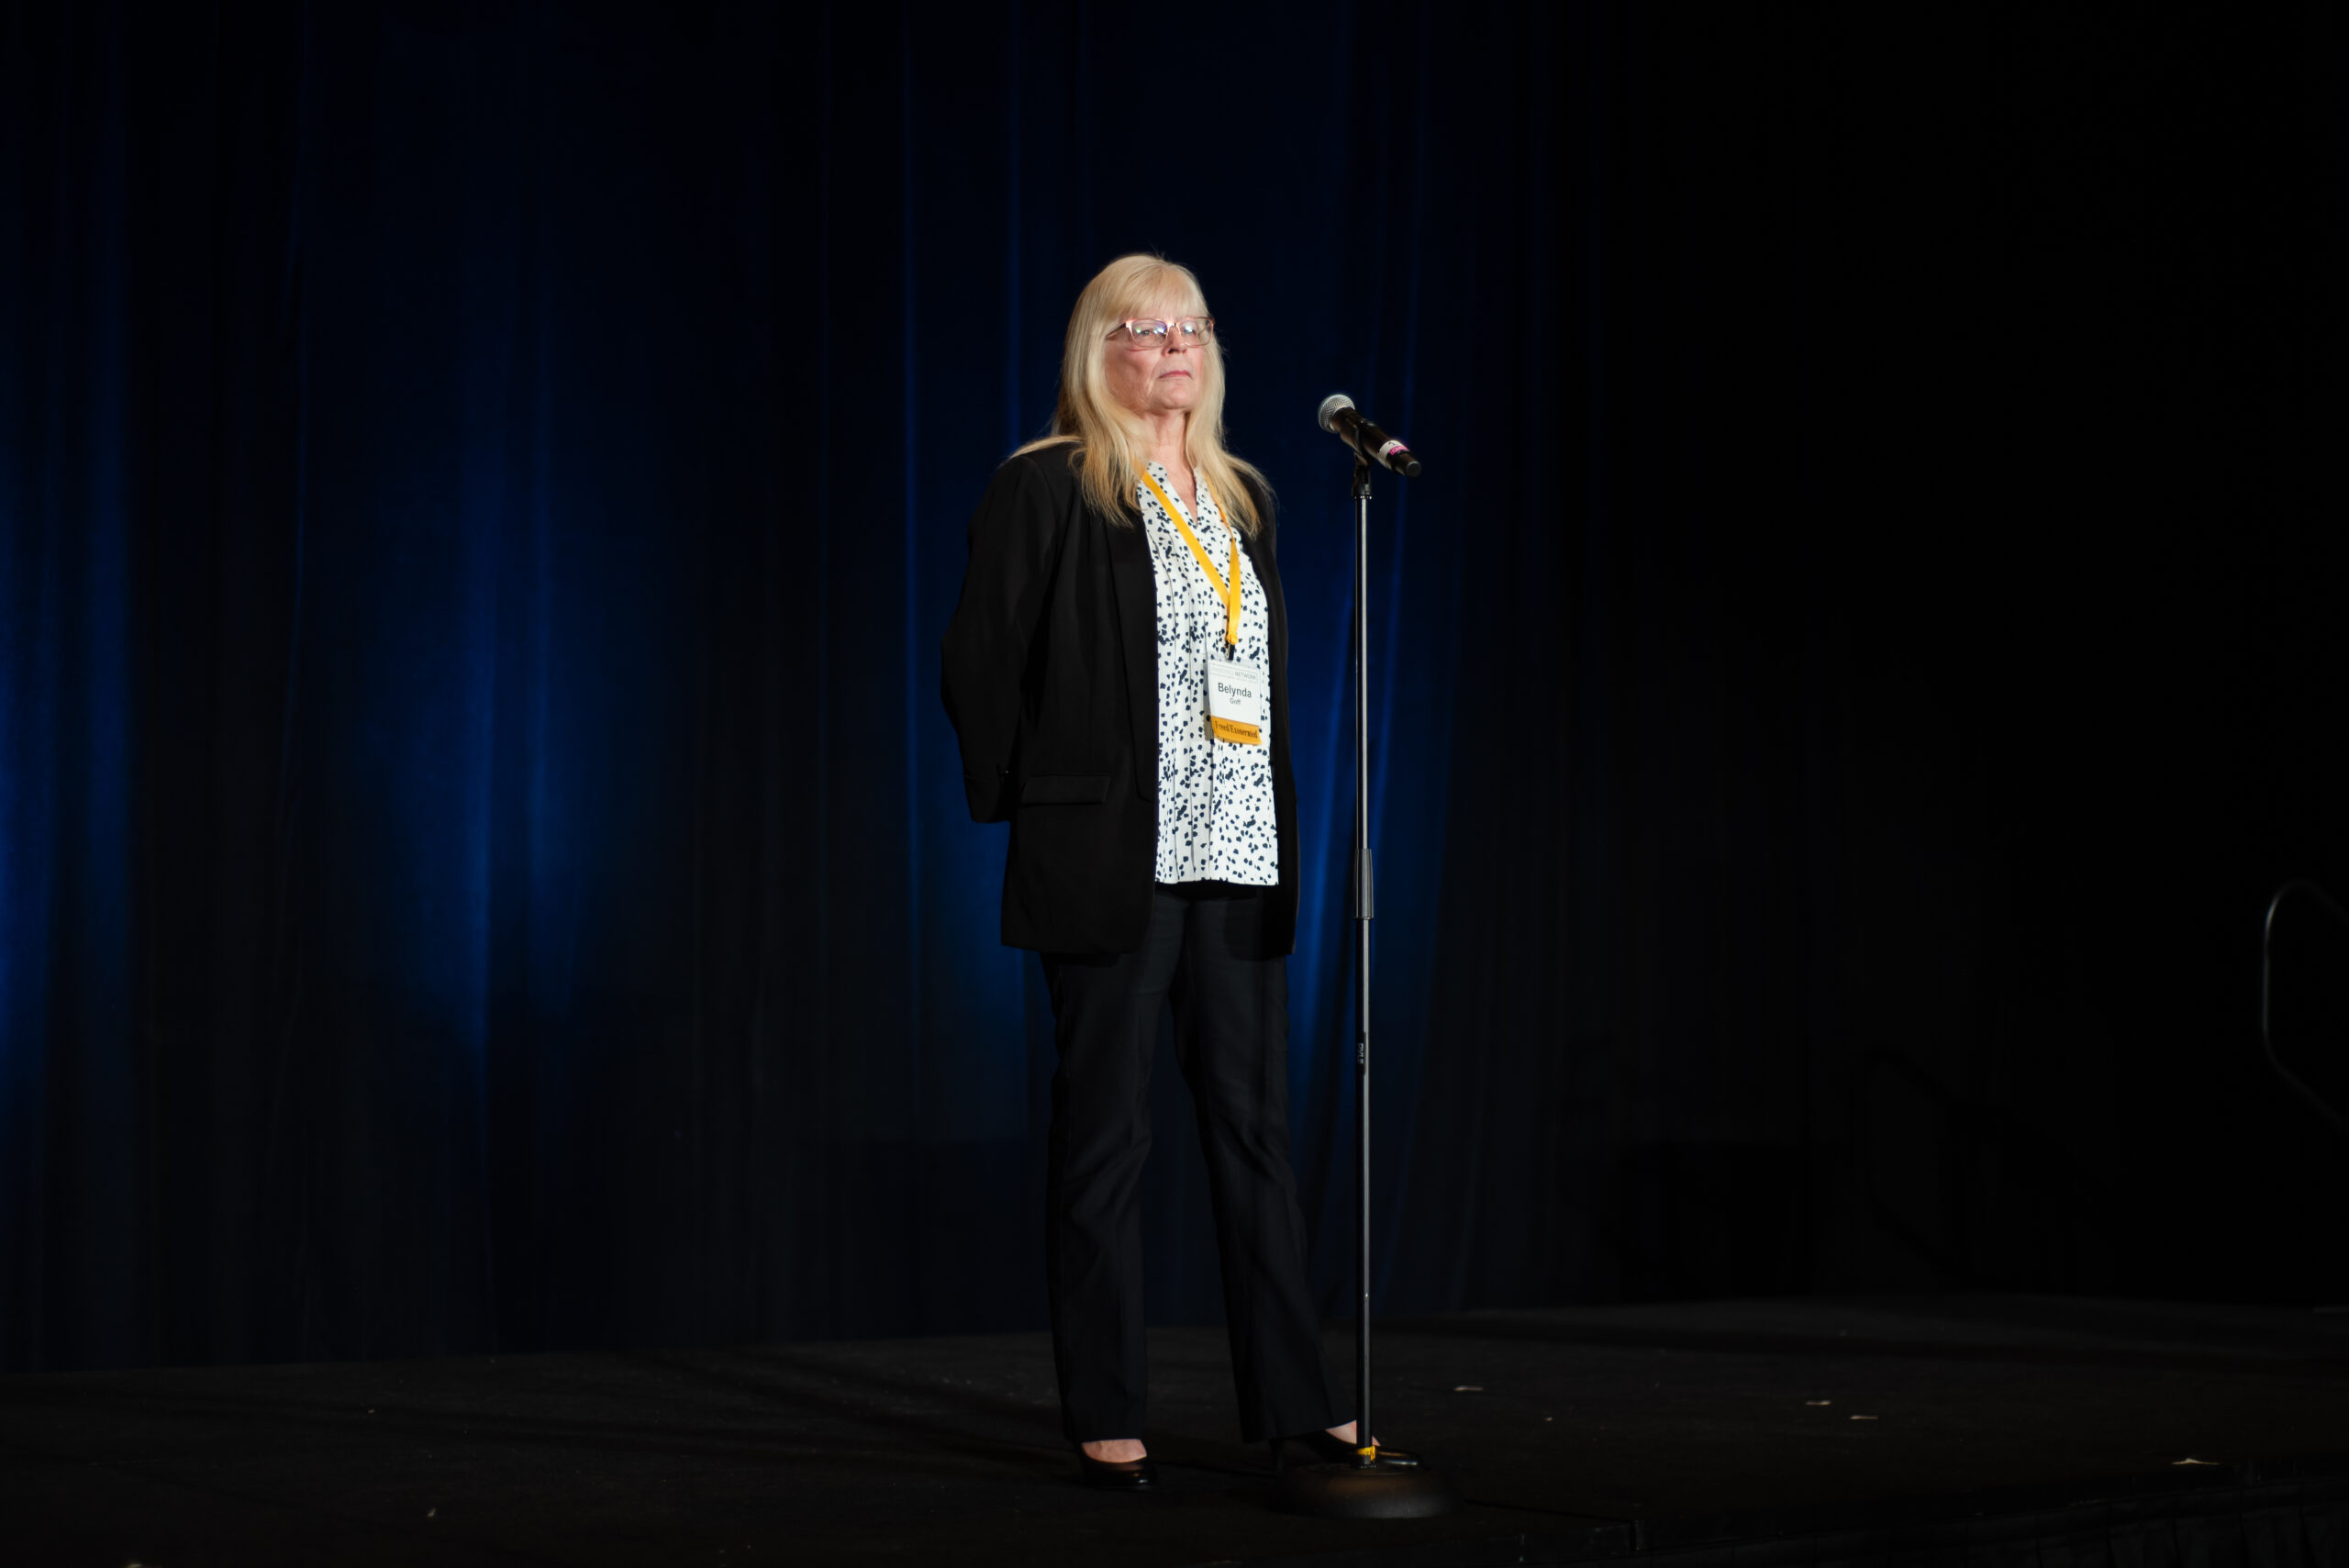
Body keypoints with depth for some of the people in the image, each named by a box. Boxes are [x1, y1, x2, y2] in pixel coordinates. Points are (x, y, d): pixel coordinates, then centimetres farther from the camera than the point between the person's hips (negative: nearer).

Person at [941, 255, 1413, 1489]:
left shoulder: (1240, 498, 16)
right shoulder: (1046, 489, -4)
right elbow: (981, 660, -5)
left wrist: (1279, 823, 14)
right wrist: (1015, 805, -5)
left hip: (1236, 858, 6)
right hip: (1112, 860, -6)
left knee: (1254, 1125, 7)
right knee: (1106, 1133, -1)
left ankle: (1291, 1403, 12)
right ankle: (1104, 1420, 5)